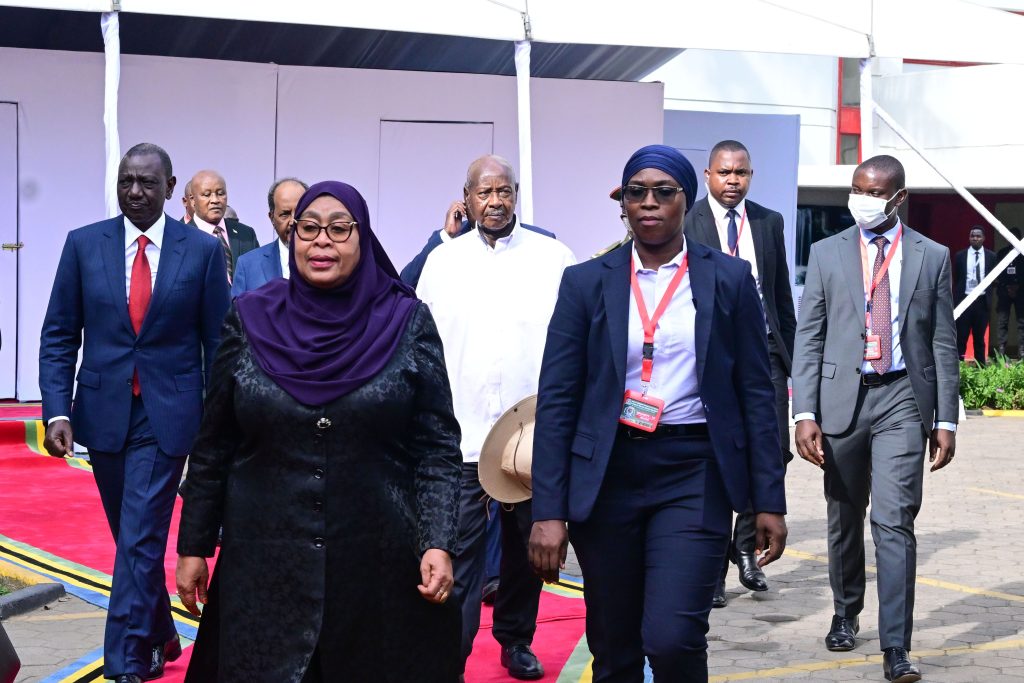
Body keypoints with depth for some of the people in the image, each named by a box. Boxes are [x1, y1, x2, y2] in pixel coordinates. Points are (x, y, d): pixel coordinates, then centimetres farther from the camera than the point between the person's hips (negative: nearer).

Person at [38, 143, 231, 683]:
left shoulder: (203, 250, -3)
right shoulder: (84, 244, 2)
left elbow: (217, 343, 1)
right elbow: (59, 336, 3)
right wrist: (57, 410, -7)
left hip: (167, 415, -3)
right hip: (105, 412, 3)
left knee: (140, 540, -8)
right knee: (133, 538, 16)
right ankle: (160, 636, 35)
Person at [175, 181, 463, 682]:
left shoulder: (408, 323, -3)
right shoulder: (249, 320, 1)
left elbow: (437, 447, -3)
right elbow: (214, 447, 6)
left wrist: (438, 543, -12)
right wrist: (194, 546, 6)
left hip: (381, 565, -1)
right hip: (265, 566, 1)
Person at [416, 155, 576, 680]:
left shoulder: (553, 258, 2)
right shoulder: (442, 261, 6)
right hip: (459, 438, -1)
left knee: (525, 548, 15)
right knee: (458, 555, -4)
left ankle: (516, 640, 34)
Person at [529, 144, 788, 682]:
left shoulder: (730, 278, 3)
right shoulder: (586, 282, 3)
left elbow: (756, 393, 4)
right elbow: (556, 400, 0)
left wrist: (769, 500, 0)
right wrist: (548, 511, -7)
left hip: (694, 475, -1)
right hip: (606, 475, 2)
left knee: (671, 639, -16)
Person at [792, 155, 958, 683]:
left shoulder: (932, 257, 5)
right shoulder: (827, 253, 5)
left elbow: (943, 344, 5)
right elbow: (808, 338, 2)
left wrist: (945, 420, 1)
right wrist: (804, 413, -6)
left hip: (903, 400, -1)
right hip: (842, 397, 2)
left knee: (894, 521, -9)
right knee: (844, 519, 13)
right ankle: (846, 614, 34)